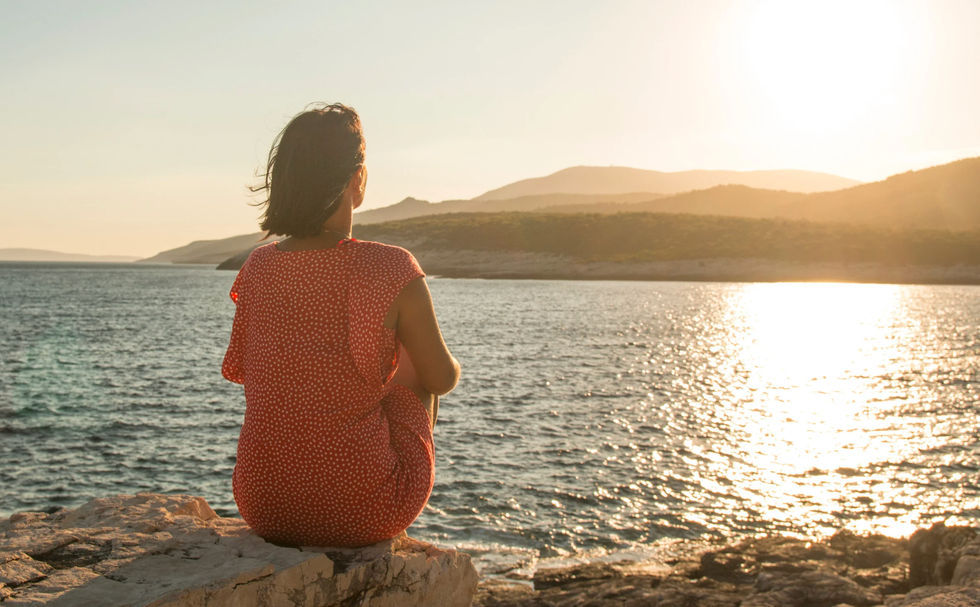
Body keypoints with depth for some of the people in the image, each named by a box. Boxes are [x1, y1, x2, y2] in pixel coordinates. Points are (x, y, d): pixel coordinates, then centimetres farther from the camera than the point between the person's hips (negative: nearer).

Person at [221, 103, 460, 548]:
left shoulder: (257, 268, -5)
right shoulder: (393, 272, -18)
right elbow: (442, 379, -5)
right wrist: (449, 365, 20)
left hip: (263, 508, 4)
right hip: (362, 514, -3)